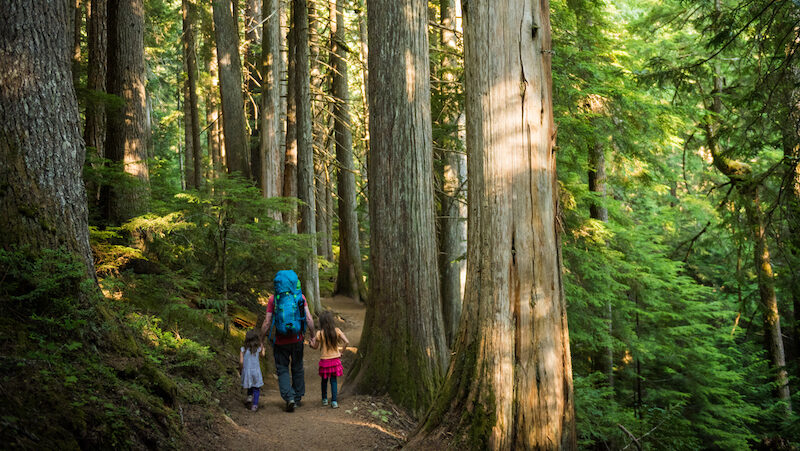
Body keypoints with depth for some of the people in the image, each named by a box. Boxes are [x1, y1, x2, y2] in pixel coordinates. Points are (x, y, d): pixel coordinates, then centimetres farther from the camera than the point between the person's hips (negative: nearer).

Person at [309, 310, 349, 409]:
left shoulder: (319, 333, -11)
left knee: (324, 380, 18)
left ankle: (324, 399, 27)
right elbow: (346, 342, -12)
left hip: (324, 360, -1)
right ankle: (334, 401, 0)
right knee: (333, 380, 7)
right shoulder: (337, 331, -7)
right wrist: (342, 351, 2)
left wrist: (312, 342, 22)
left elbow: (315, 347, 2)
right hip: (335, 359, 1)